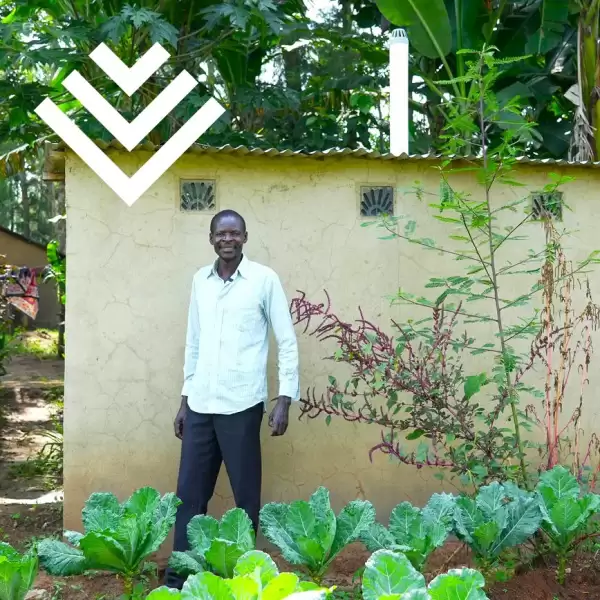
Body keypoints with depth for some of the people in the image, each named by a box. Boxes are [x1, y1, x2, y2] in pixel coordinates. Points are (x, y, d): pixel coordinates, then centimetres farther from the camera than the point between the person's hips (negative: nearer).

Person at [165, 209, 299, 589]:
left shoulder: (265, 279, -4)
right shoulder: (200, 280, 10)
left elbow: (288, 342, -3)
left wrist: (285, 398, -9)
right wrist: (185, 399, 15)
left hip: (242, 404, -4)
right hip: (200, 404, 5)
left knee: (245, 494, 6)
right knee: (189, 493, 9)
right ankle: (179, 576, 21)